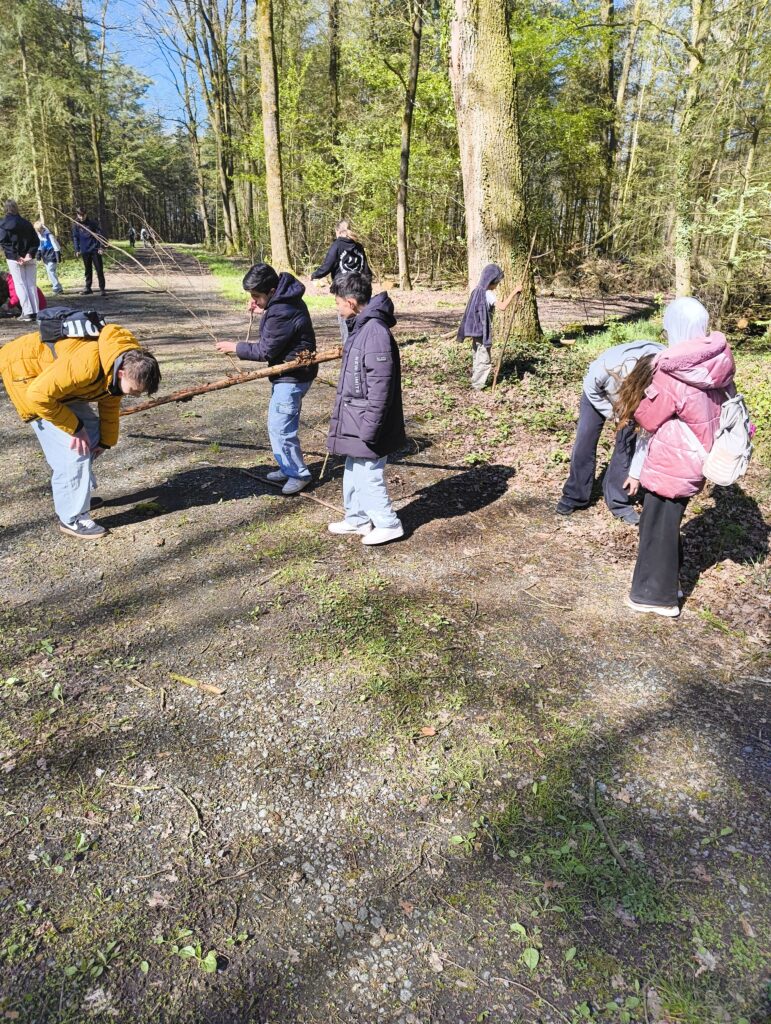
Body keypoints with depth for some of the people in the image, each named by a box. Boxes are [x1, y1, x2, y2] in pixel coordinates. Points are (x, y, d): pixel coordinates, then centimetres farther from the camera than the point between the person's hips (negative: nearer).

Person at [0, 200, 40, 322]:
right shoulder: (26, 223, 8)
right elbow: (36, 240, 3)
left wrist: (16, 256, -12)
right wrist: (30, 254, -5)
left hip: (14, 260, -3)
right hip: (29, 258, 3)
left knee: (20, 285, -1)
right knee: (32, 285, 5)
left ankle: (27, 313, -9)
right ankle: (35, 312, 1)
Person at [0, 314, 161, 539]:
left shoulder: (124, 362, -11)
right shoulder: (87, 365, -40)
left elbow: (110, 402, 6)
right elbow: (38, 395, -34)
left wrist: (106, 441, 11)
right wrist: (74, 428, -23)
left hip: (51, 369, 9)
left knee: (91, 431, 12)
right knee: (71, 446, -15)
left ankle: (78, 492, 29)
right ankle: (72, 519, -4)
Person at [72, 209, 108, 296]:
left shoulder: (93, 223, -4)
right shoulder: (76, 225, 4)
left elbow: (100, 235, -3)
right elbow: (75, 238, 9)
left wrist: (102, 247, -10)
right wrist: (77, 250, 2)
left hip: (95, 250, -3)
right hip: (85, 251, 3)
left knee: (99, 269, -3)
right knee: (87, 270, 10)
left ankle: (102, 288, 0)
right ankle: (88, 287, 18)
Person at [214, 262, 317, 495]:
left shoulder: (282, 313, -27)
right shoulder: (285, 299, 5)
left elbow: (266, 351, -20)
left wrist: (236, 347, -9)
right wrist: (261, 307, 6)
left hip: (292, 376, -11)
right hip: (290, 373, 11)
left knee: (280, 427, -5)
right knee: (279, 424, 18)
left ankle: (299, 474, 8)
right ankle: (288, 467, 30)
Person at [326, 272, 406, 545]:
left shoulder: (375, 332, -23)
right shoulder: (360, 327, 9)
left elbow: (380, 389, -25)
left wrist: (369, 430, -23)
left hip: (366, 426, -10)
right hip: (355, 422, 10)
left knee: (369, 477, 2)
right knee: (354, 474, 20)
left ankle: (388, 525, 18)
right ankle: (357, 518, 36)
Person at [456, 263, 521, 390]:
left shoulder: (477, 291, 10)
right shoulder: (488, 294, -16)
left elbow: (470, 312, 14)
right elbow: (502, 307, -30)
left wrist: (469, 333, 19)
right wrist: (514, 292, -27)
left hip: (475, 330, 9)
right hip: (483, 331, -9)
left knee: (477, 357, 16)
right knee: (484, 359, -3)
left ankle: (475, 381, 24)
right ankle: (477, 385, -2)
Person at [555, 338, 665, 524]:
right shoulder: (607, 366, -43)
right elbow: (590, 387, -17)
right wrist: (611, 412, -18)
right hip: (599, 392, -1)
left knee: (628, 443, -6)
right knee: (585, 441, -3)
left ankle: (619, 501, 8)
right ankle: (575, 496, 11)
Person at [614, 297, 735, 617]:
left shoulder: (672, 373, -24)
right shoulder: (718, 360, -4)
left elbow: (649, 419, -12)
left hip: (673, 464, -7)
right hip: (697, 458, 7)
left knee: (659, 526, 8)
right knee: (666, 521, 22)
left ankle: (657, 595, 22)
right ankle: (667, 580, 37)